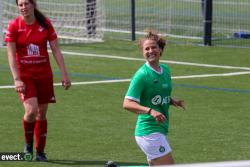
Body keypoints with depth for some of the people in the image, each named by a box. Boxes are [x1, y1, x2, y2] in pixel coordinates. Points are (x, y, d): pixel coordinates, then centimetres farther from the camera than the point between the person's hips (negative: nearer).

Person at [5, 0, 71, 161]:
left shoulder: (45, 24, -2)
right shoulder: (14, 26, -7)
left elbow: (56, 50, 1)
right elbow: (11, 55, -7)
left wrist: (64, 74, -3)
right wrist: (17, 79, -15)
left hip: (44, 74, 2)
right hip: (24, 74, -2)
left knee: (42, 113, 6)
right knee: (31, 110, -19)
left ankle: (40, 151, 20)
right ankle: (28, 143, 8)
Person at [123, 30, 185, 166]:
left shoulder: (165, 70, 11)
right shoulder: (142, 75, -13)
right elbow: (127, 104, -19)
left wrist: (173, 101, 5)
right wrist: (150, 111, -31)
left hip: (160, 129, 8)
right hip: (148, 131, -8)